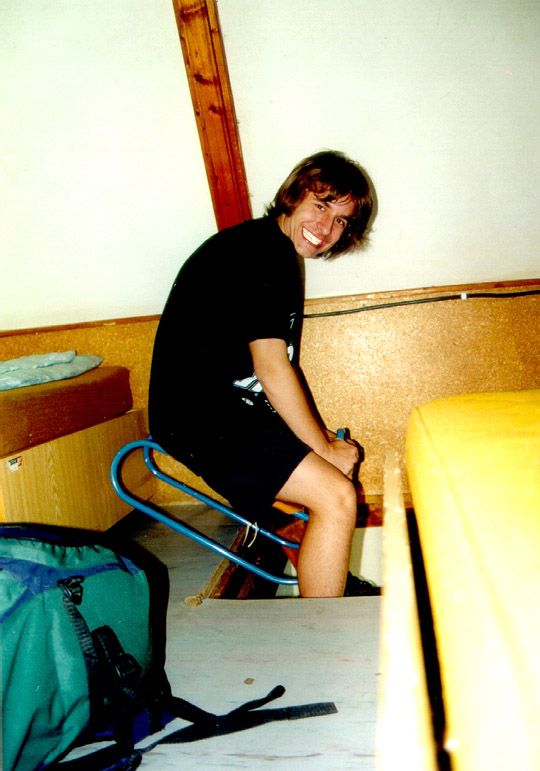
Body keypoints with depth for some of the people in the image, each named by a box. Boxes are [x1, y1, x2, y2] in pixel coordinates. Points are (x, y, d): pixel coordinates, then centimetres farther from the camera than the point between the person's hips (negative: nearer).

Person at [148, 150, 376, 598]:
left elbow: (279, 367, 17)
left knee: (343, 462, 20)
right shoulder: (261, 251, -15)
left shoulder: (279, 253, 17)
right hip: (201, 416, -11)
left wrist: (322, 438, 8)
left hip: (229, 407, 11)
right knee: (336, 497, -19)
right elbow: (271, 369, -20)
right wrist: (324, 447, -11)